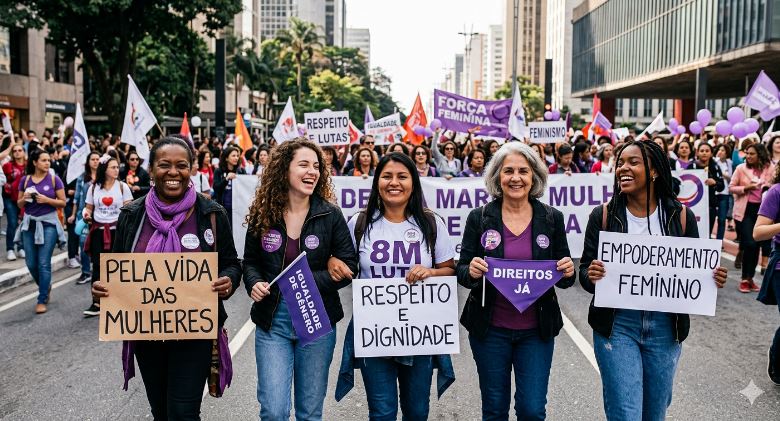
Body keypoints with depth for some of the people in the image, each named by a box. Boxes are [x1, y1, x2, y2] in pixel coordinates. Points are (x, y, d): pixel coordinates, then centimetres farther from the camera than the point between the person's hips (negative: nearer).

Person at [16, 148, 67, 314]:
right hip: (29, 223, 3)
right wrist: (25, 198, -10)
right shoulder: (25, 180, 4)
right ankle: (46, 286, 34)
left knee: (44, 263, -5)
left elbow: (63, 203, -2)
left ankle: (42, 300, 3)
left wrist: (46, 199, -17)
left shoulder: (54, 179, -3)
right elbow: (19, 204, 11)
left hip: (48, 223, -3)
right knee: (31, 263, 7)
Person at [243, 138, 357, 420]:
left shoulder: (331, 214, -5)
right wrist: (254, 283, -11)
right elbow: (250, 261, 12)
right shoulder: (262, 214, 0)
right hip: (272, 321, 1)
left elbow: (349, 266, -5)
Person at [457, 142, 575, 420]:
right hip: (490, 329, 0)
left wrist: (568, 272, -16)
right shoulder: (479, 218, -3)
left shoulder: (552, 218, 0)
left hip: (536, 330, 0)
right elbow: (462, 272, 0)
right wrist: (471, 272, -22)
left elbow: (564, 278, 6)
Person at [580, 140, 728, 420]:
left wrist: (712, 280, -14)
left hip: (665, 327, 2)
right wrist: (591, 276, -25)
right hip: (616, 325, -2)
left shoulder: (681, 216, -1)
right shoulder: (604, 215, -5)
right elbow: (585, 271, -3)